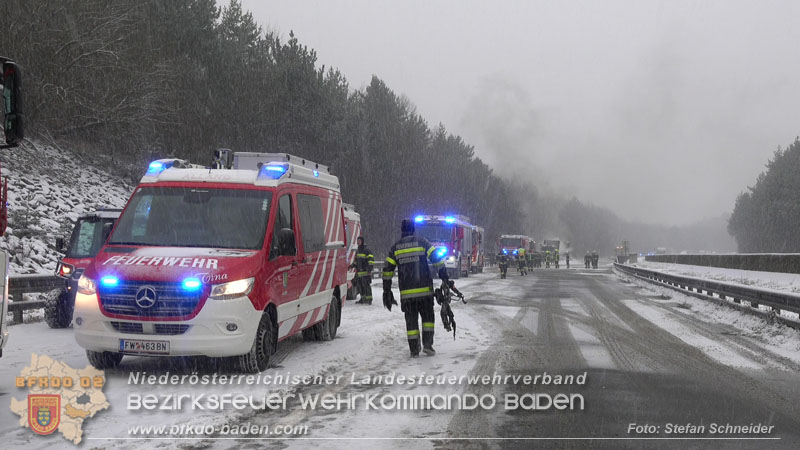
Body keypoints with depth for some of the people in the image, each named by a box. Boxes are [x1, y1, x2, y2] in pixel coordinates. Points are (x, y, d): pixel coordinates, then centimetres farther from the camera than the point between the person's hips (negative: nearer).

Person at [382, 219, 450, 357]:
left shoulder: (395, 247, 8)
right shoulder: (421, 242, 2)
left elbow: (387, 270, 7)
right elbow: (437, 258, -6)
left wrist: (387, 292, 12)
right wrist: (445, 277, -1)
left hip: (406, 292, 1)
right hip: (424, 289, -1)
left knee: (411, 320, 8)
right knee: (428, 316, 12)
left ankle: (414, 350, 6)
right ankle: (427, 344, 0)